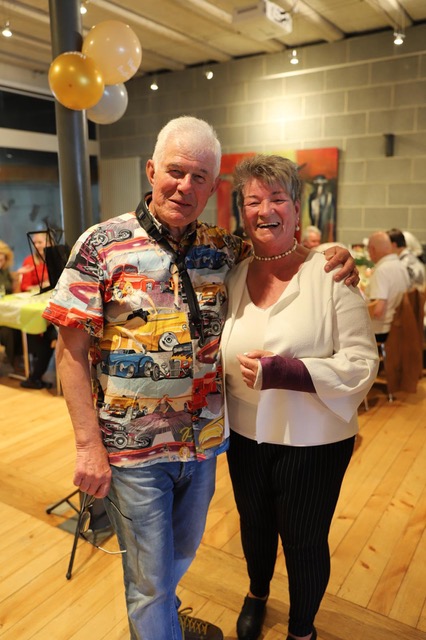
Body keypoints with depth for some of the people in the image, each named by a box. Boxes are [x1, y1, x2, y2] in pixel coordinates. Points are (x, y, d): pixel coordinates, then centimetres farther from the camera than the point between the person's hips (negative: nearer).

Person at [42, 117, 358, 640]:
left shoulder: (224, 250, -1)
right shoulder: (102, 245, -12)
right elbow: (71, 351, -11)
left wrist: (331, 261, -7)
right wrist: (89, 445, -15)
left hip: (204, 440, 5)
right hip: (133, 450, -5)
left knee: (183, 551, 28)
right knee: (150, 577, 13)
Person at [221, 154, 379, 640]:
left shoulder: (331, 274, -15)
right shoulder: (234, 277, -1)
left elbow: (362, 363, -18)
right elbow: (216, 355, 11)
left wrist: (282, 371, -27)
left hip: (312, 441, -4)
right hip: (246, 435, 4)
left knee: (304, 541, 15)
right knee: (254, 526, 25)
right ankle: (256, 595, 58)